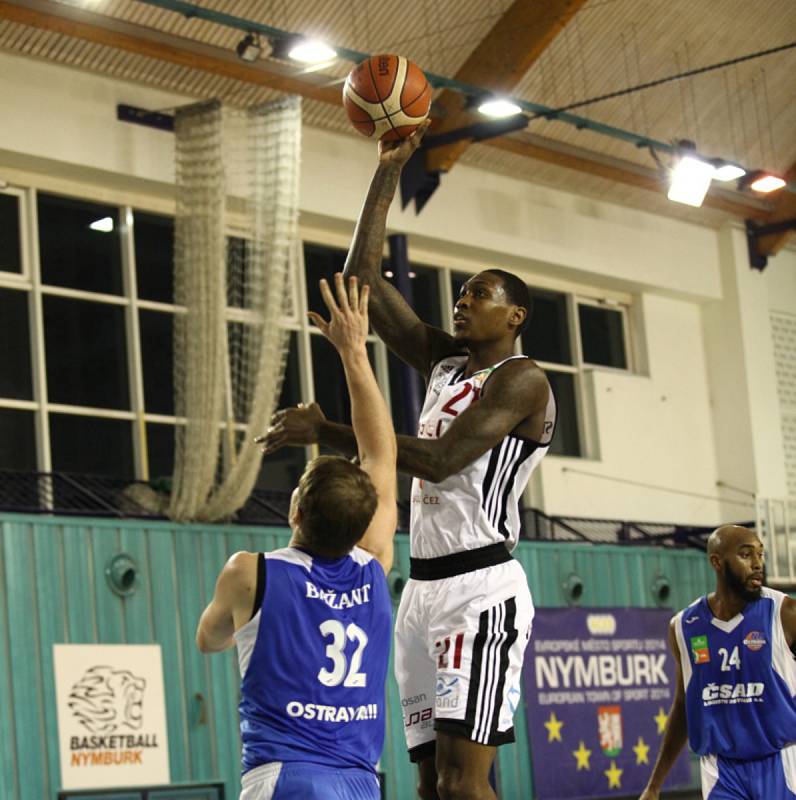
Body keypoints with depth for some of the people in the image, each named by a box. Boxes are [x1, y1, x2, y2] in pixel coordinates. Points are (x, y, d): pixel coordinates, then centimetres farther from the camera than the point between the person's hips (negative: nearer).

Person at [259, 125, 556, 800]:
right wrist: (388, 171, 13)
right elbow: (364, 279, 17)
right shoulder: (444, 363, 18)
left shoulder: (521, 379, -6)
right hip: (424, 587, 9)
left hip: (480, 587, -9)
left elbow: (441, 460, -19)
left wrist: (328, 433, -17)